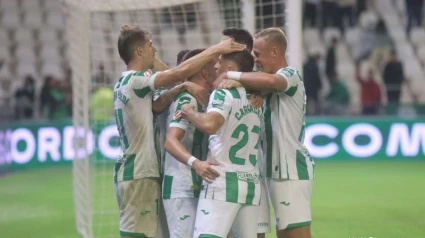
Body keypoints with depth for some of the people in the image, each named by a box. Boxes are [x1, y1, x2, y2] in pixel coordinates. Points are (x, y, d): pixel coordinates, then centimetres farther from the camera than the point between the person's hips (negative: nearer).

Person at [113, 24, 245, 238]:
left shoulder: (124, 83, 15)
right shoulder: (135, 80, -14)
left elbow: (156, 105, 6)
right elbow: (180, 71, -21)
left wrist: (183, 87, -9)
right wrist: (216, 50, -14)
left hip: (130, 171, 10)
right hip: (138, 174, -10)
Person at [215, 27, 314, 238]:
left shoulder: (291, 75, -10)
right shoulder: (271, 87, 19)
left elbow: (270, 81, -31)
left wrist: (230, 76, -22)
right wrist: (238, 83, -14)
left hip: (292, 170, -9)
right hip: (280, 170, 9)